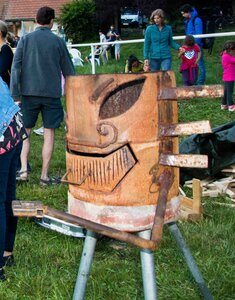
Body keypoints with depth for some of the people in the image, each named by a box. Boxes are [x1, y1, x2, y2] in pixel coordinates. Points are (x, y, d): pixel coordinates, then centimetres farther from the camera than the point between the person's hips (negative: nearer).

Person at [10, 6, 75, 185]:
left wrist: (16, 96, -2)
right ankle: (44, 176, 7)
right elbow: (68, 70, 8)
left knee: (25, 132, 11)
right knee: (49, 134, 5)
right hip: (52, 94, 0)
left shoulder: (25, 40, 3)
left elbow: (16, 68, -3)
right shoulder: (58, 41, 3)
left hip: (29, 93, 1)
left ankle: (23, 170, -3)